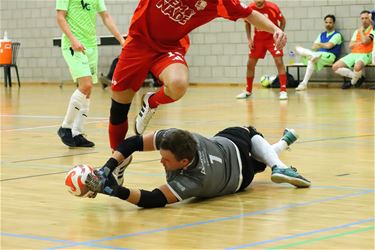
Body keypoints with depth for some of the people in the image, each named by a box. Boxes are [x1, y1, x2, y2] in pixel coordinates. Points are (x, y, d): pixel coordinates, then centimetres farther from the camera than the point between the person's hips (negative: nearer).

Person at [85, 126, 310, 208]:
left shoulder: (194, 180, -52)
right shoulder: (172, 137, -39)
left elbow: (155, 199, -58)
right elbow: (134, 142, -33)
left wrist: (117, 191, -71)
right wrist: (108, 168, -46)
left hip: (240, 172, -6)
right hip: (224, 142, 6)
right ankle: (285, 140, 58)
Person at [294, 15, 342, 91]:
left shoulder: (337, 35, 3)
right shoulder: (322, 35, 24)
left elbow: (329, 46, -12)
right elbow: (314, 47, 14)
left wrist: (319, 44, 8)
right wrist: (324, 45, -6)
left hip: (329, 56, -7)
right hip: (319, 54, 7)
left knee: (311, 60, -40)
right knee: (298, 48, -16)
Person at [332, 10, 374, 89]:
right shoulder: (357, 31, 20)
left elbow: (365, 41, -16)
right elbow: (351, 46, 10)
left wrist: (361, 31, 1)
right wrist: (361, 42, -3)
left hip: (365, 55, -6)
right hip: (353, 54, 6)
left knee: (357, 66, -41)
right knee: (335, 67, -10)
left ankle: (353, 82, -7)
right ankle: (359, 77, -3)